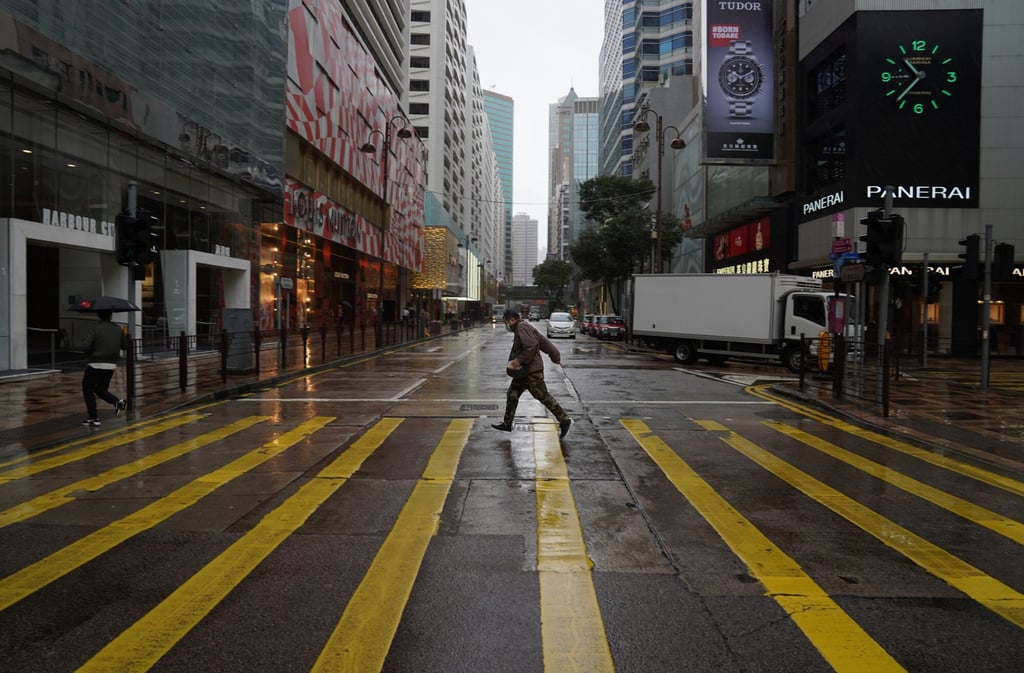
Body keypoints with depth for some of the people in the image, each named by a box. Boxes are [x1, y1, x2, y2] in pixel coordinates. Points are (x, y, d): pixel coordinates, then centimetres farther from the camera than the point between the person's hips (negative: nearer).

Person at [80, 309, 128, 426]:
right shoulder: (118, 329, 3)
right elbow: (125, 346, 6)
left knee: (88, 390, 11)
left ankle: (93, 418, 7)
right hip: (111, 365, 5)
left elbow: (87, 346, -18)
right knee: (101, 389, 20)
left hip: (96, 365, -5)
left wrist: (89, 355, 3)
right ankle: (117, 401, -7)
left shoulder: (95, 329, -11)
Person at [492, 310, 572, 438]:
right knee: (512, 394, 12)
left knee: (543, 396, -6)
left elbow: (532, 346, -26)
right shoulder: (520, 328, 18)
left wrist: (520, 360, -22)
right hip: (524, 371, 11)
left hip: (532, 371, -11)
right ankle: (507, 424, 20)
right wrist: (555, 355, 17)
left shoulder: (522, 327, -14)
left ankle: (565, 420, 1)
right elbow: (543, 341, 18)